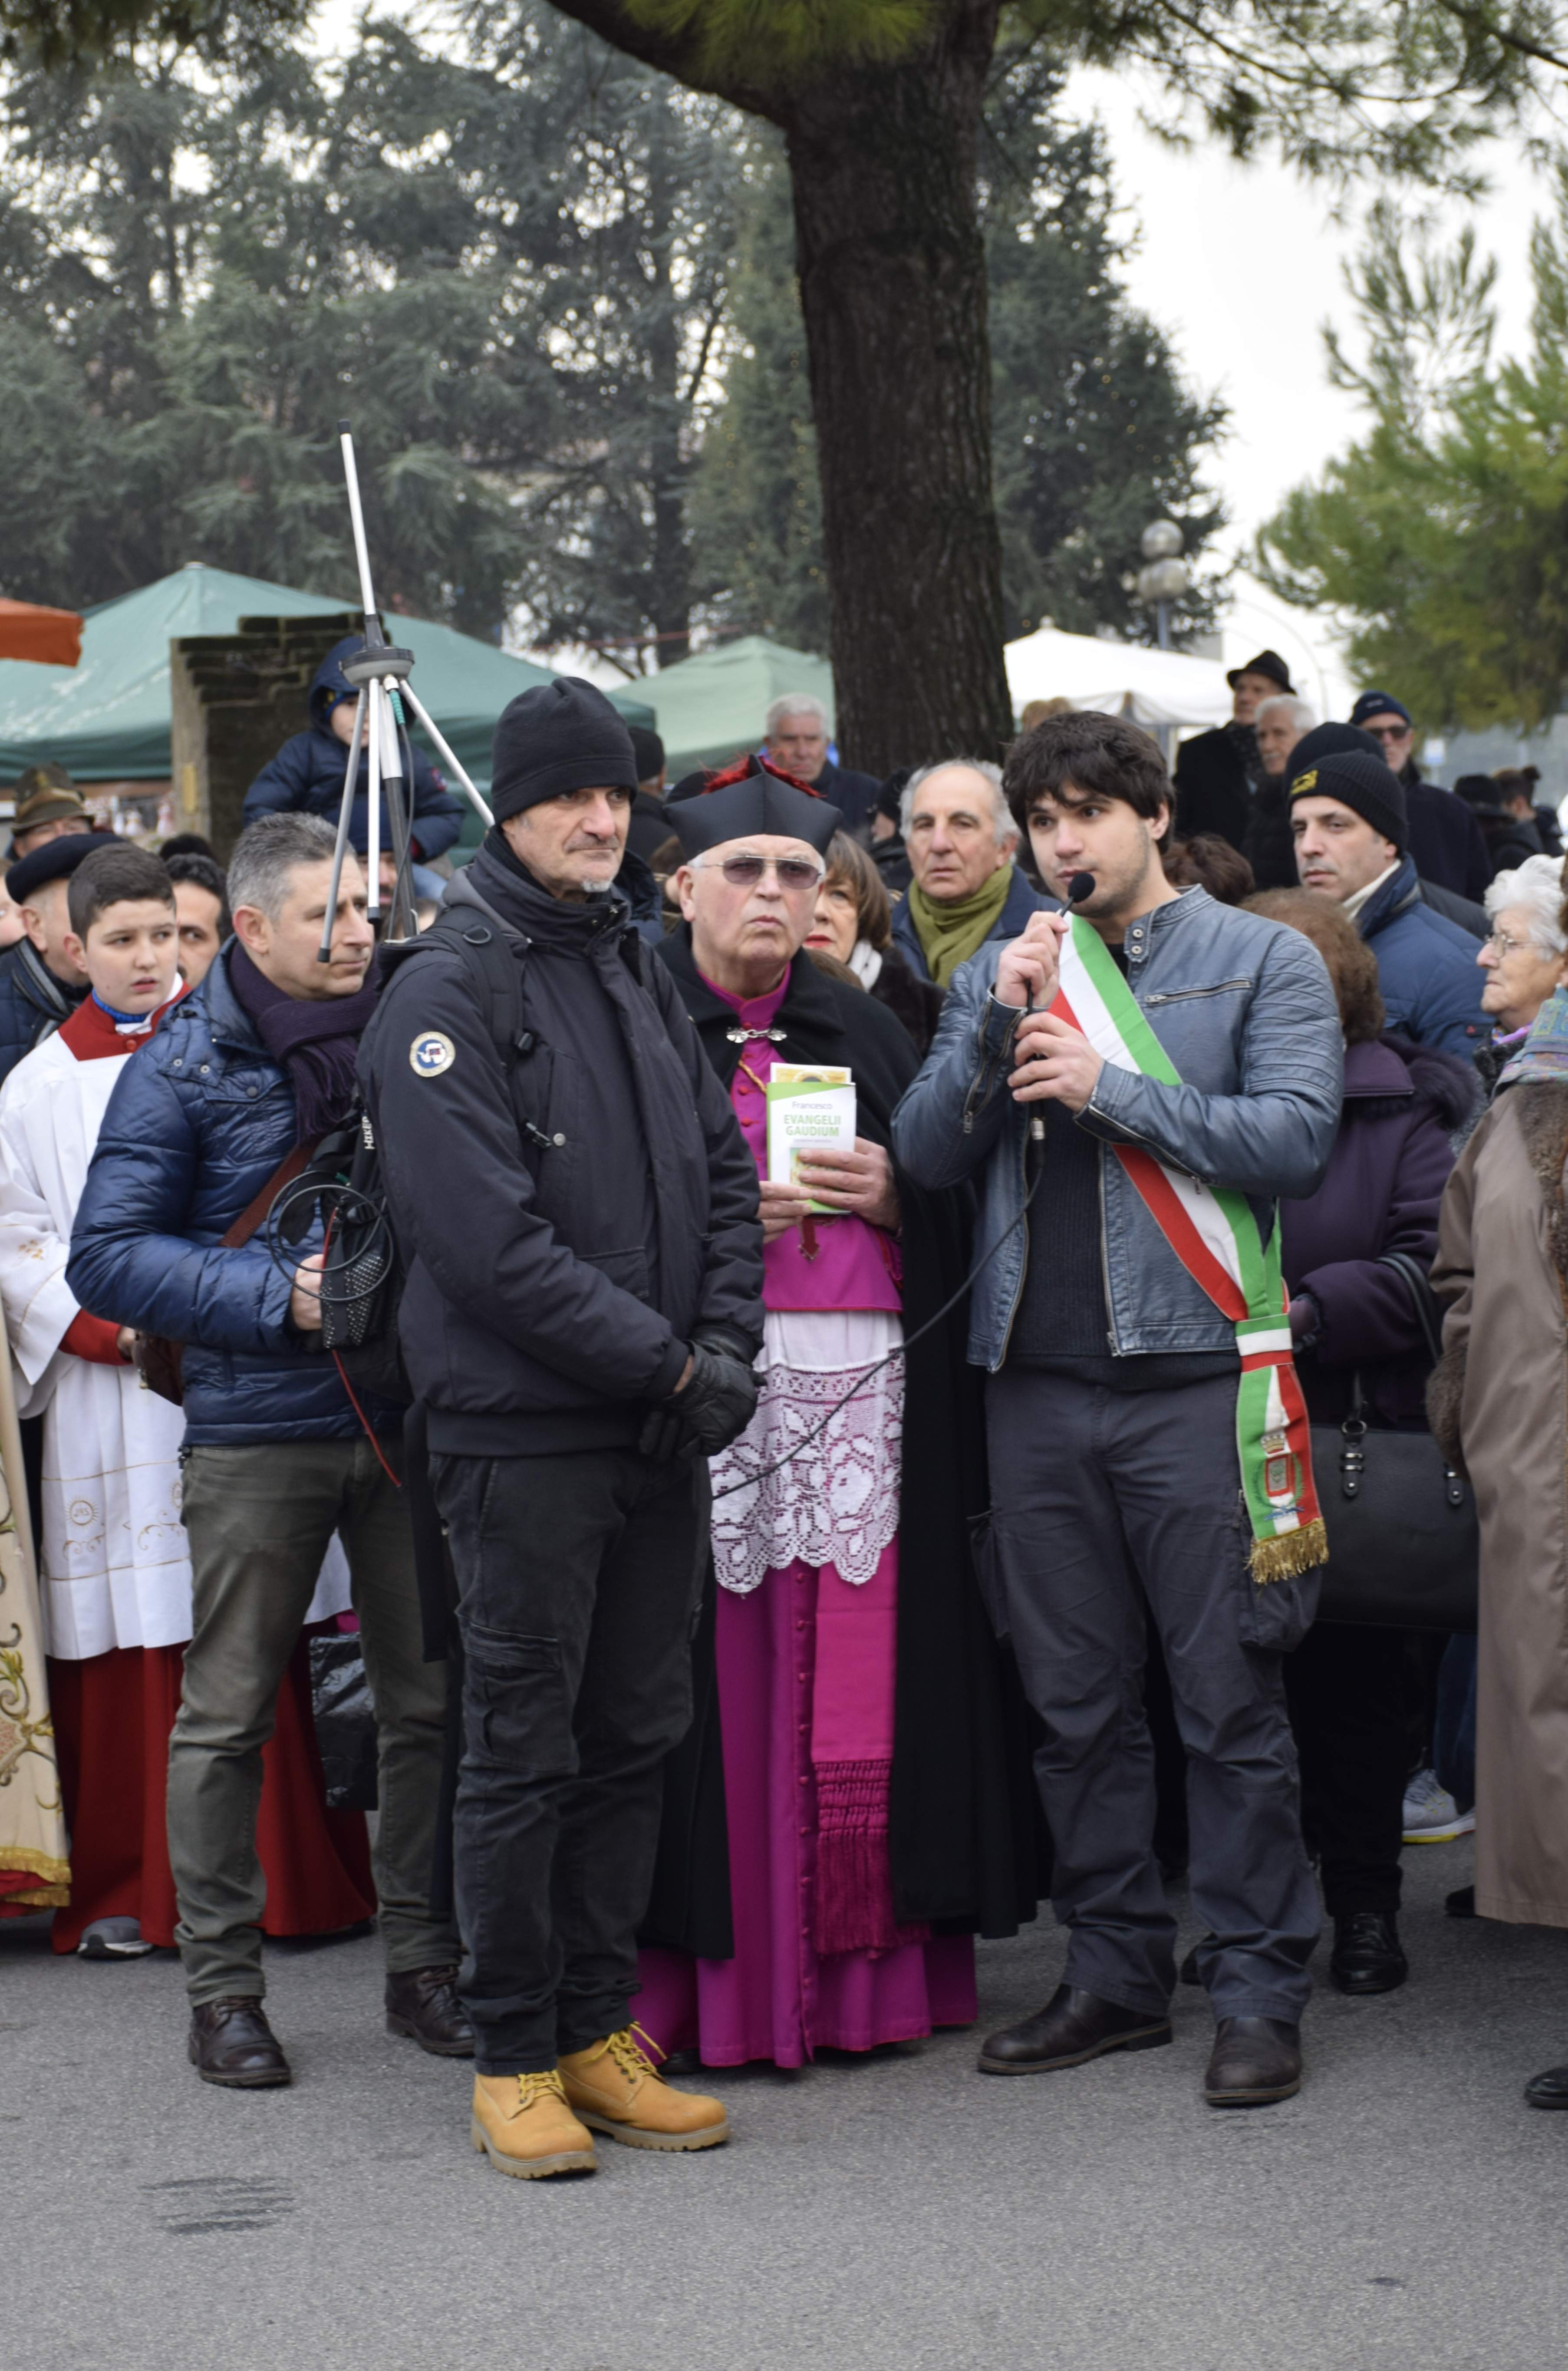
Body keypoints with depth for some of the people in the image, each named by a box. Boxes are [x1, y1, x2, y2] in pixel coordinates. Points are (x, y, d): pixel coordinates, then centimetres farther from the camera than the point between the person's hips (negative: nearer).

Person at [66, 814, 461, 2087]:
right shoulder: (184, 1067, -2)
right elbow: (107, 1254, -6)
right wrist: (281, 1299, -15)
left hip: (408, 1420, 4)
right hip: (257, 1433, -3)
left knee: (430, 1699, 6)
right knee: (227, 1712, 1)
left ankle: (424, 1963, 18)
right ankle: (224, 1986, 10)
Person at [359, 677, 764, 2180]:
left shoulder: (638, 972, 14)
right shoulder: (450, 990, -9)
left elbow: (724, 1170, 14)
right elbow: (487, 1236, -17)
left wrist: (725, 1349, -3)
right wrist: (664, 1361, -15)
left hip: (665, 1433, 7)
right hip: (524, 1432, -7)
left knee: (635, 1736, 11)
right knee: (523, 1751, 0)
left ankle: (599, 2029, 21)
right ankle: (513, 2058, 10)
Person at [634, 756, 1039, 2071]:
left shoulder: (860, 1028, 17)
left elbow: (947, 1218, 18)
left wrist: (885, 1194, -2)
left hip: (861, 1383, 3)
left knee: (857, 1688, -1)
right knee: (723, 1683, -7)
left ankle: (860, 1971, 5)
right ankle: (709, 1976, -1)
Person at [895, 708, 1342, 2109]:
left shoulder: (1262, 961, 4)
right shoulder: (999, 976, 16)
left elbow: (1295, 1139, -8)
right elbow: (926, 1153, 7)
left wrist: (1112, 1088, -12)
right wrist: (1000, 1021, -7)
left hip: (1194, 1376, -4)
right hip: (1037, 1379, 4)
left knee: (1230, 1702, -3)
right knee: (1077, 1704, 9)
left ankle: (1259, 1991, 4)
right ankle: (1116, 1970, 20)